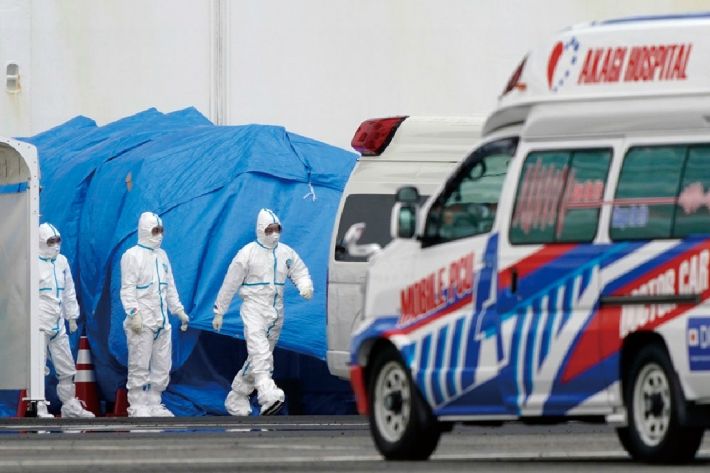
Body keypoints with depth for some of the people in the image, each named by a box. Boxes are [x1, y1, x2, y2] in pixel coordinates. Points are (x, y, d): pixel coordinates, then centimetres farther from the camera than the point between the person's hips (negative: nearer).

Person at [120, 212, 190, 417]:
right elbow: (127, 288, -12)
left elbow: (170, 287, 23)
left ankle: (154, 404, 17)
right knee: (139, 366, -6)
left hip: (161, 321, 7)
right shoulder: (132, 255, -6)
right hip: (141, 322, -7)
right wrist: (133, 313, -21)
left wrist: (179, 310, 18)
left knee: (162, 365, 9)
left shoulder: (161, 255, 16)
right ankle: (137, 406, -2)